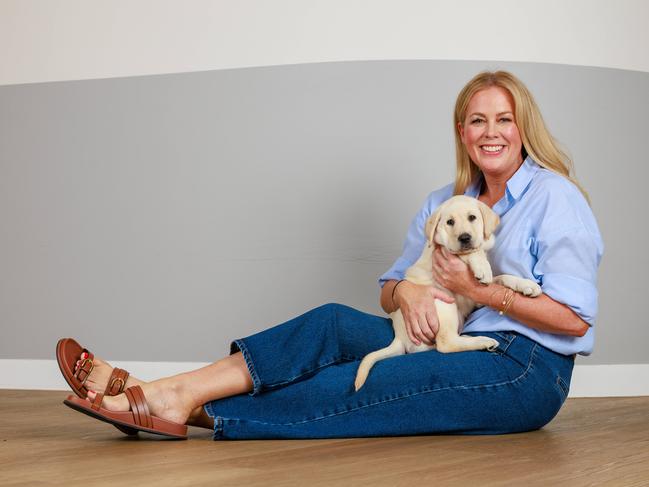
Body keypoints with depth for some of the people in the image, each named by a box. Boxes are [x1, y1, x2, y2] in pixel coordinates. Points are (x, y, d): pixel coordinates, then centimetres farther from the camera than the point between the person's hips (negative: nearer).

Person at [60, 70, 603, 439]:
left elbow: (575, 318, -12)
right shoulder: (442, 203, 16)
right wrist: (406, 292, -13)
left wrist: (479, 291, -14)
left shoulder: (554, 196, -5)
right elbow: (389, 287, 11)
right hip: (462, 349, 6)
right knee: (334, 323, -17)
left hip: (527, 369, -6)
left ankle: (192, 408, -25)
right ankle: (172, 390, -24)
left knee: (350, 387, -24)